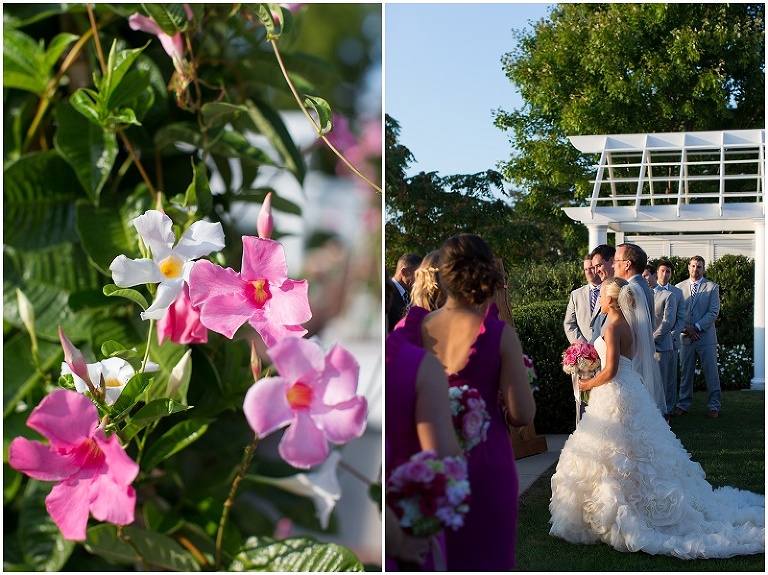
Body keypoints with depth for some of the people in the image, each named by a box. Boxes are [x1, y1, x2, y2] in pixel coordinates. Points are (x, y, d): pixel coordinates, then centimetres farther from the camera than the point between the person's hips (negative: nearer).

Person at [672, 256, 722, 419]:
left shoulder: (712, 287, 2)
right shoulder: (679, 287, 9)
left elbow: (714, 312, -5)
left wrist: (696, 327, -13)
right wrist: (685, 329, -8)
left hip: (706, 336, -2)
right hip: (686, 337, 2)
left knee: (711, 373, 1)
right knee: (685, 373, 7)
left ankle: (714, 406, 9)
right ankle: (683, 404, 16)